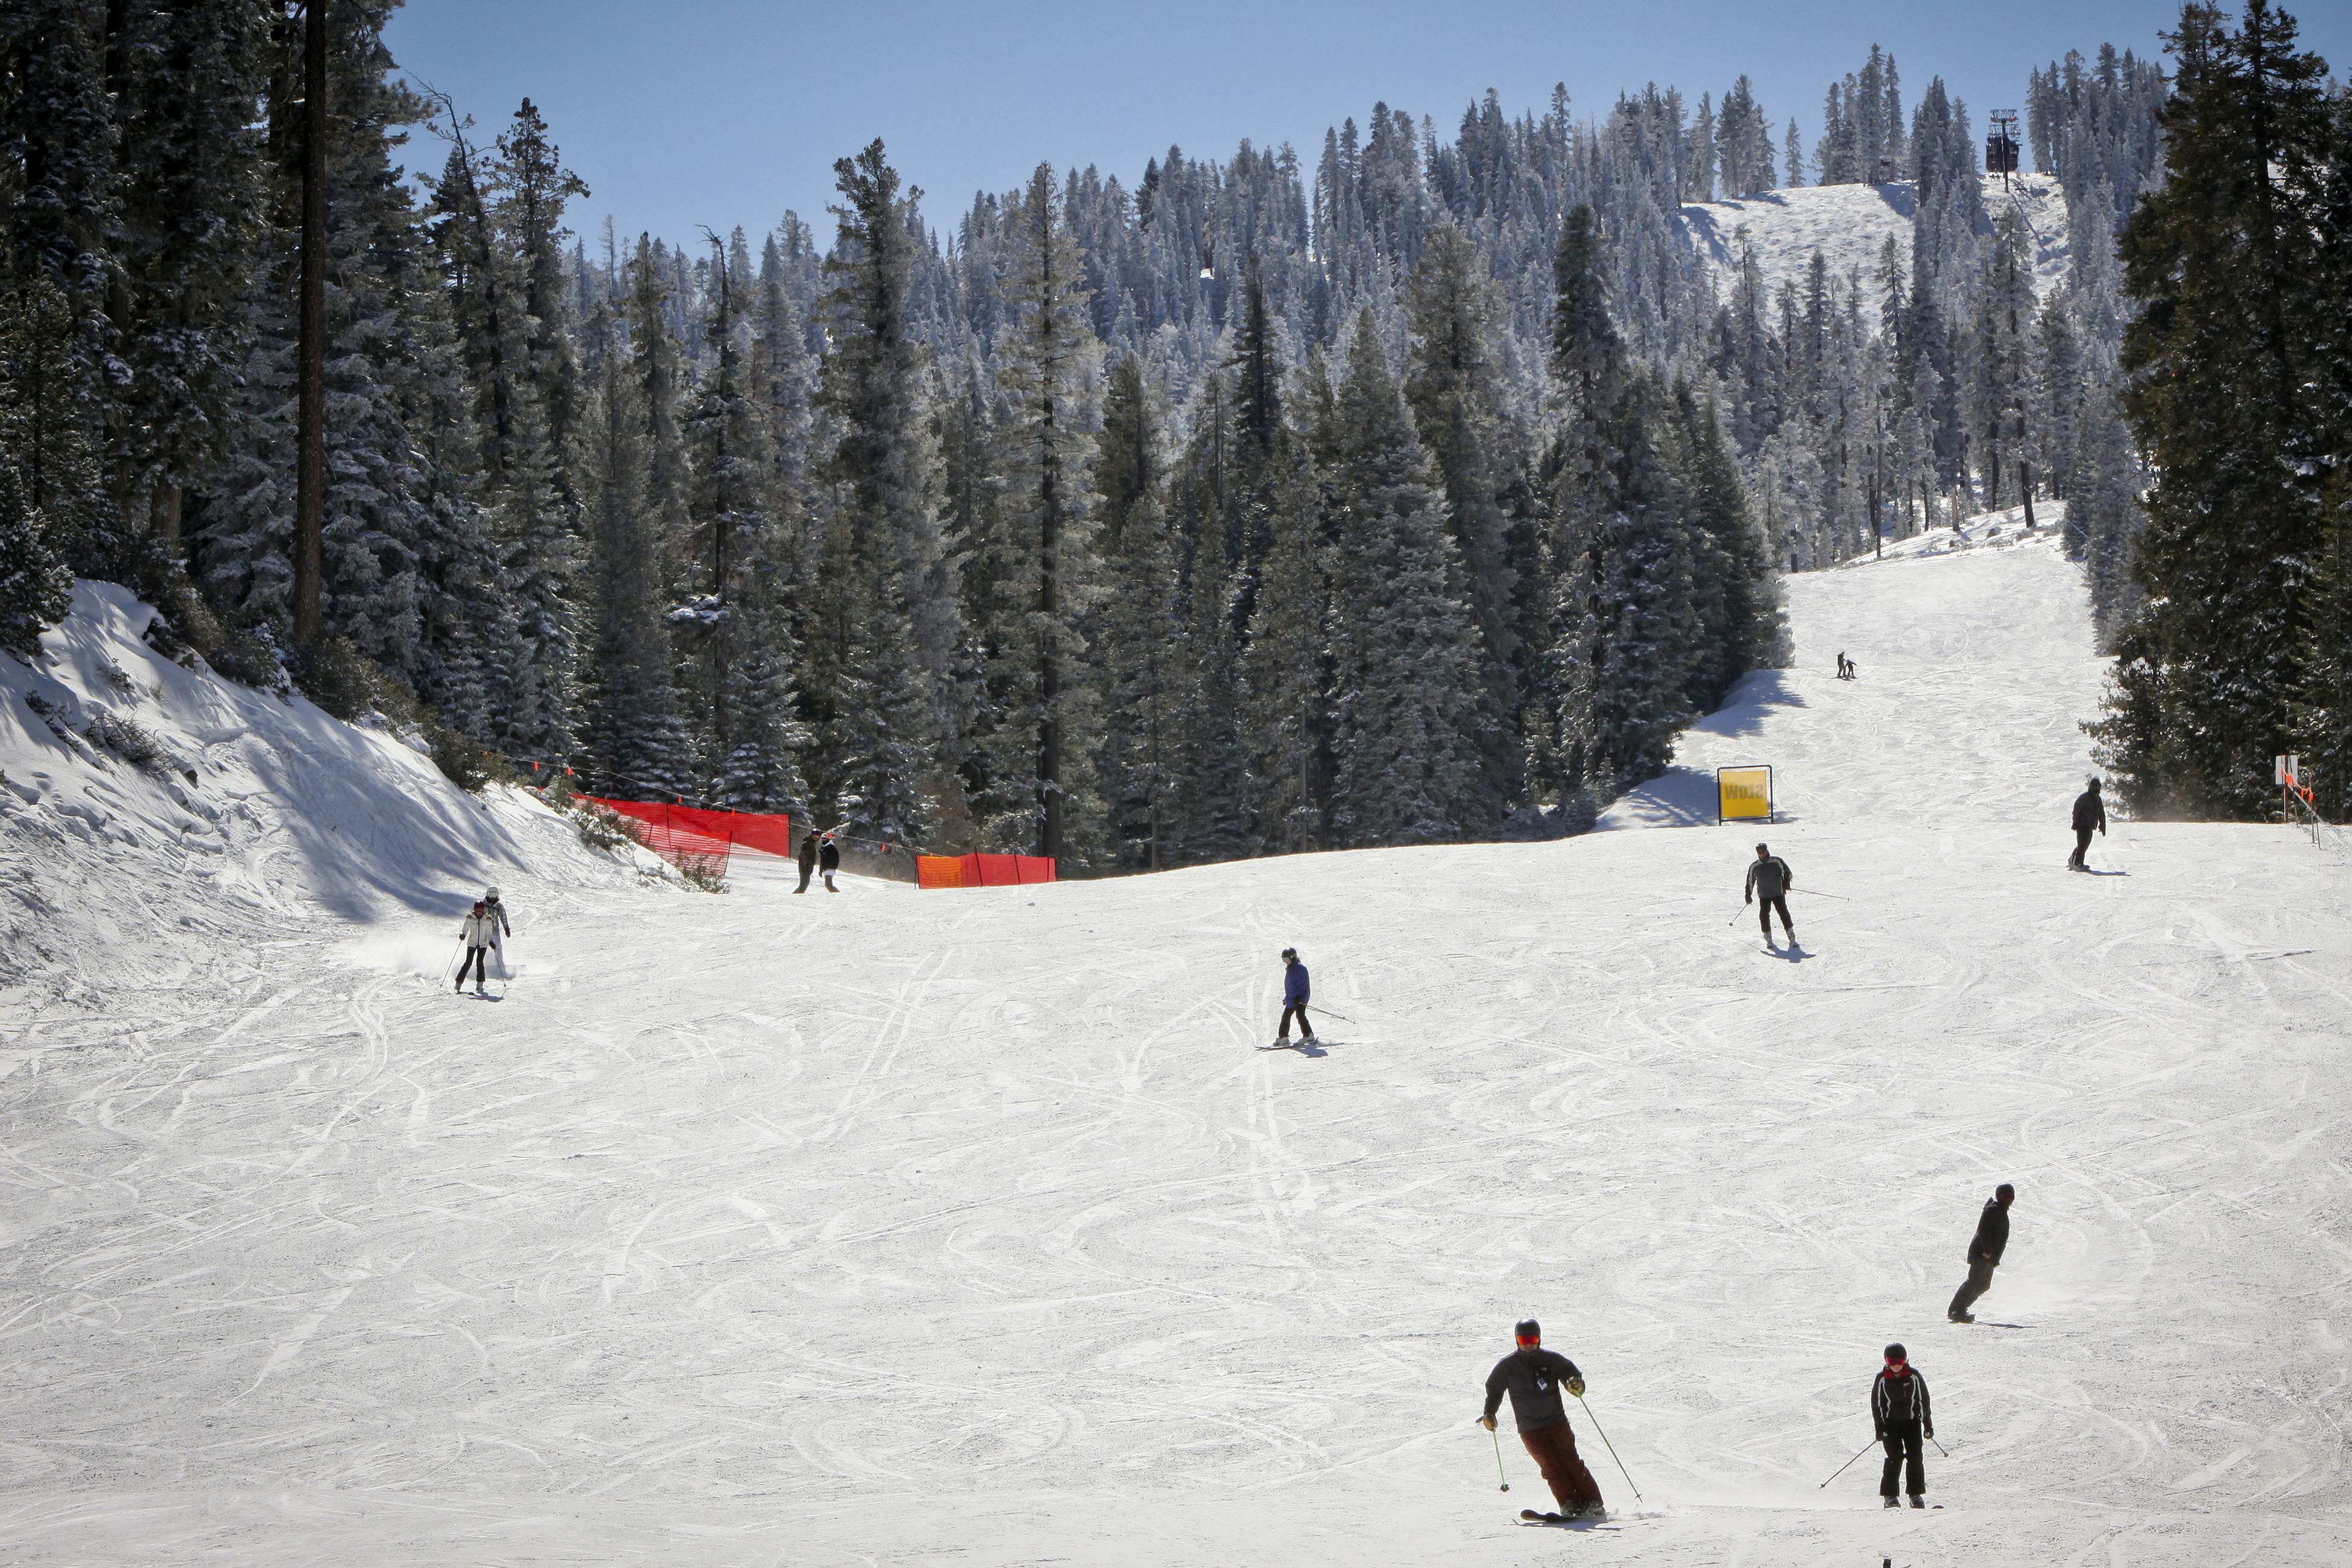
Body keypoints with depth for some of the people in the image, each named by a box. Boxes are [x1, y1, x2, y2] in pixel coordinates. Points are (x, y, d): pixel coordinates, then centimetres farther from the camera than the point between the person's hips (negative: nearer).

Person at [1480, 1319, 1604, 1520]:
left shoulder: (1552, 1359, 2)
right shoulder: (1508, 1366, 4)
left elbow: (1572, 1374, 5)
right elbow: (1494, 1389, 15)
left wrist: (1577, 1385, -19)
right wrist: (1489, 1413, 3)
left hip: (1557, 1422, 0)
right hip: (1530, 1430, 0)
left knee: (1570, 1461, -10)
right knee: (1550, 1465, -16)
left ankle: (1592, 1502, -7)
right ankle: (1569, 1504, -19)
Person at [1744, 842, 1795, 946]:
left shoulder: (1777, 861, -4)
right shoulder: (1754, 867, 3)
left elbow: (1788, 873, 1)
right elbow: (1750, 881, 14)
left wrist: (1786, 882, -15)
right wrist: (1748, 895, 14)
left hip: (1778, 893, -2)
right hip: (1764, 895, 2)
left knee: (1784, 913, -10)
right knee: (1764, 915, -7)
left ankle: (1792, 938, -2)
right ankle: (1768, 939, 7)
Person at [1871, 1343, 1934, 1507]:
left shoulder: (1914, 1376, -4)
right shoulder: (1882, 1378, -6)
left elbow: (1923, 1400, 4)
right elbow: (1877, 1403, 0)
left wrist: (1928, 1424, 4)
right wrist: (1879, 1428, -4)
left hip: (1911, 1421, 2)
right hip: (1890, 1423, -2)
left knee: (1916, 1456, -4)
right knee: (1895, 1457, -12)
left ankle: (1916, 1494, 8)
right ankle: (1890, 1495, -5)